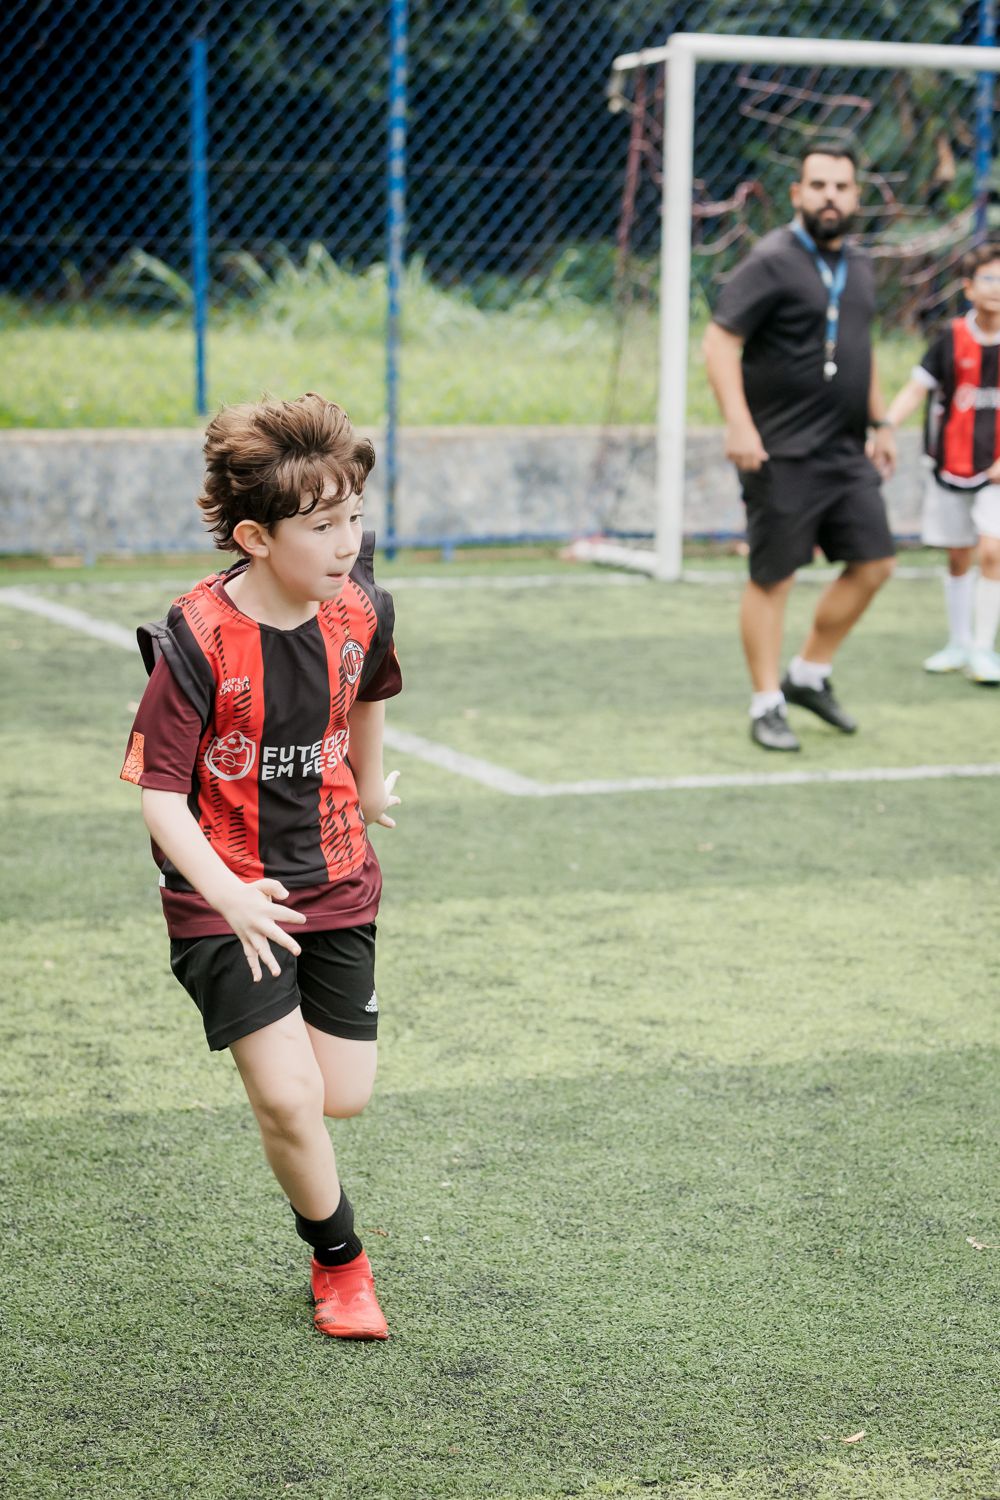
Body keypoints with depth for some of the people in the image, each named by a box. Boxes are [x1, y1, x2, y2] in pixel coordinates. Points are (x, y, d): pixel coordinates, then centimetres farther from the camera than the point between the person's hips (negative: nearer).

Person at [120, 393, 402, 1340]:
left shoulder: (358, 613, -6)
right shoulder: (196, 641, -21)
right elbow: (160, 798, -20)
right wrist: (228, 895, -33)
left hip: (335, 884, 5)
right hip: (225, 898, -5)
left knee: (344, 1097, 7)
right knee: (290, 1099, -13)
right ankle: (339, 1259, 13)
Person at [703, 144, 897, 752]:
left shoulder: (859, 266, 13)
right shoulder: (772, 262, -10)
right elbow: (721, 341, -15)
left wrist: (880, 423, 20)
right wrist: (740, 424, -24)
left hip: (847, 452, 7)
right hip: (784, 455, -7)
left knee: (873, 564, 6)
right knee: (774, 577, -1)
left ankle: (809, 675, 22)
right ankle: (767, 705, 10)